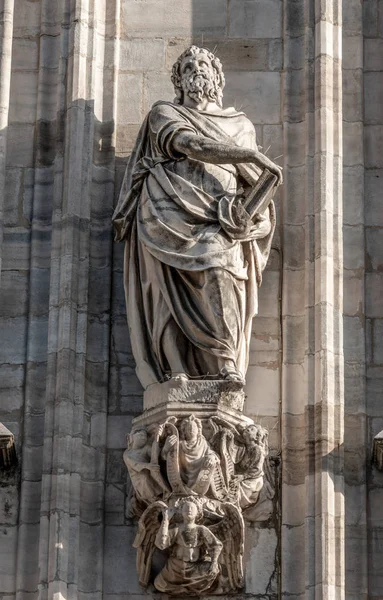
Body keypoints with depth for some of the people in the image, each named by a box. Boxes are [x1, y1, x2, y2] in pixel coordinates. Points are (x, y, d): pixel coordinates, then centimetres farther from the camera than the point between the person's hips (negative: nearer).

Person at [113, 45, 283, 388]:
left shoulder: (240, 125, 27)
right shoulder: (164, 114, 17)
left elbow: (255, 179, 18)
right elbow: (192, 145, -4)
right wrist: (252, 155, -13)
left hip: (218, 221, 1)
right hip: (172, 213, -1)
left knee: (220, 269, -26)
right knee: (171, 287, -19)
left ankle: (227, 365, -33)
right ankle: (175, 370, -26)